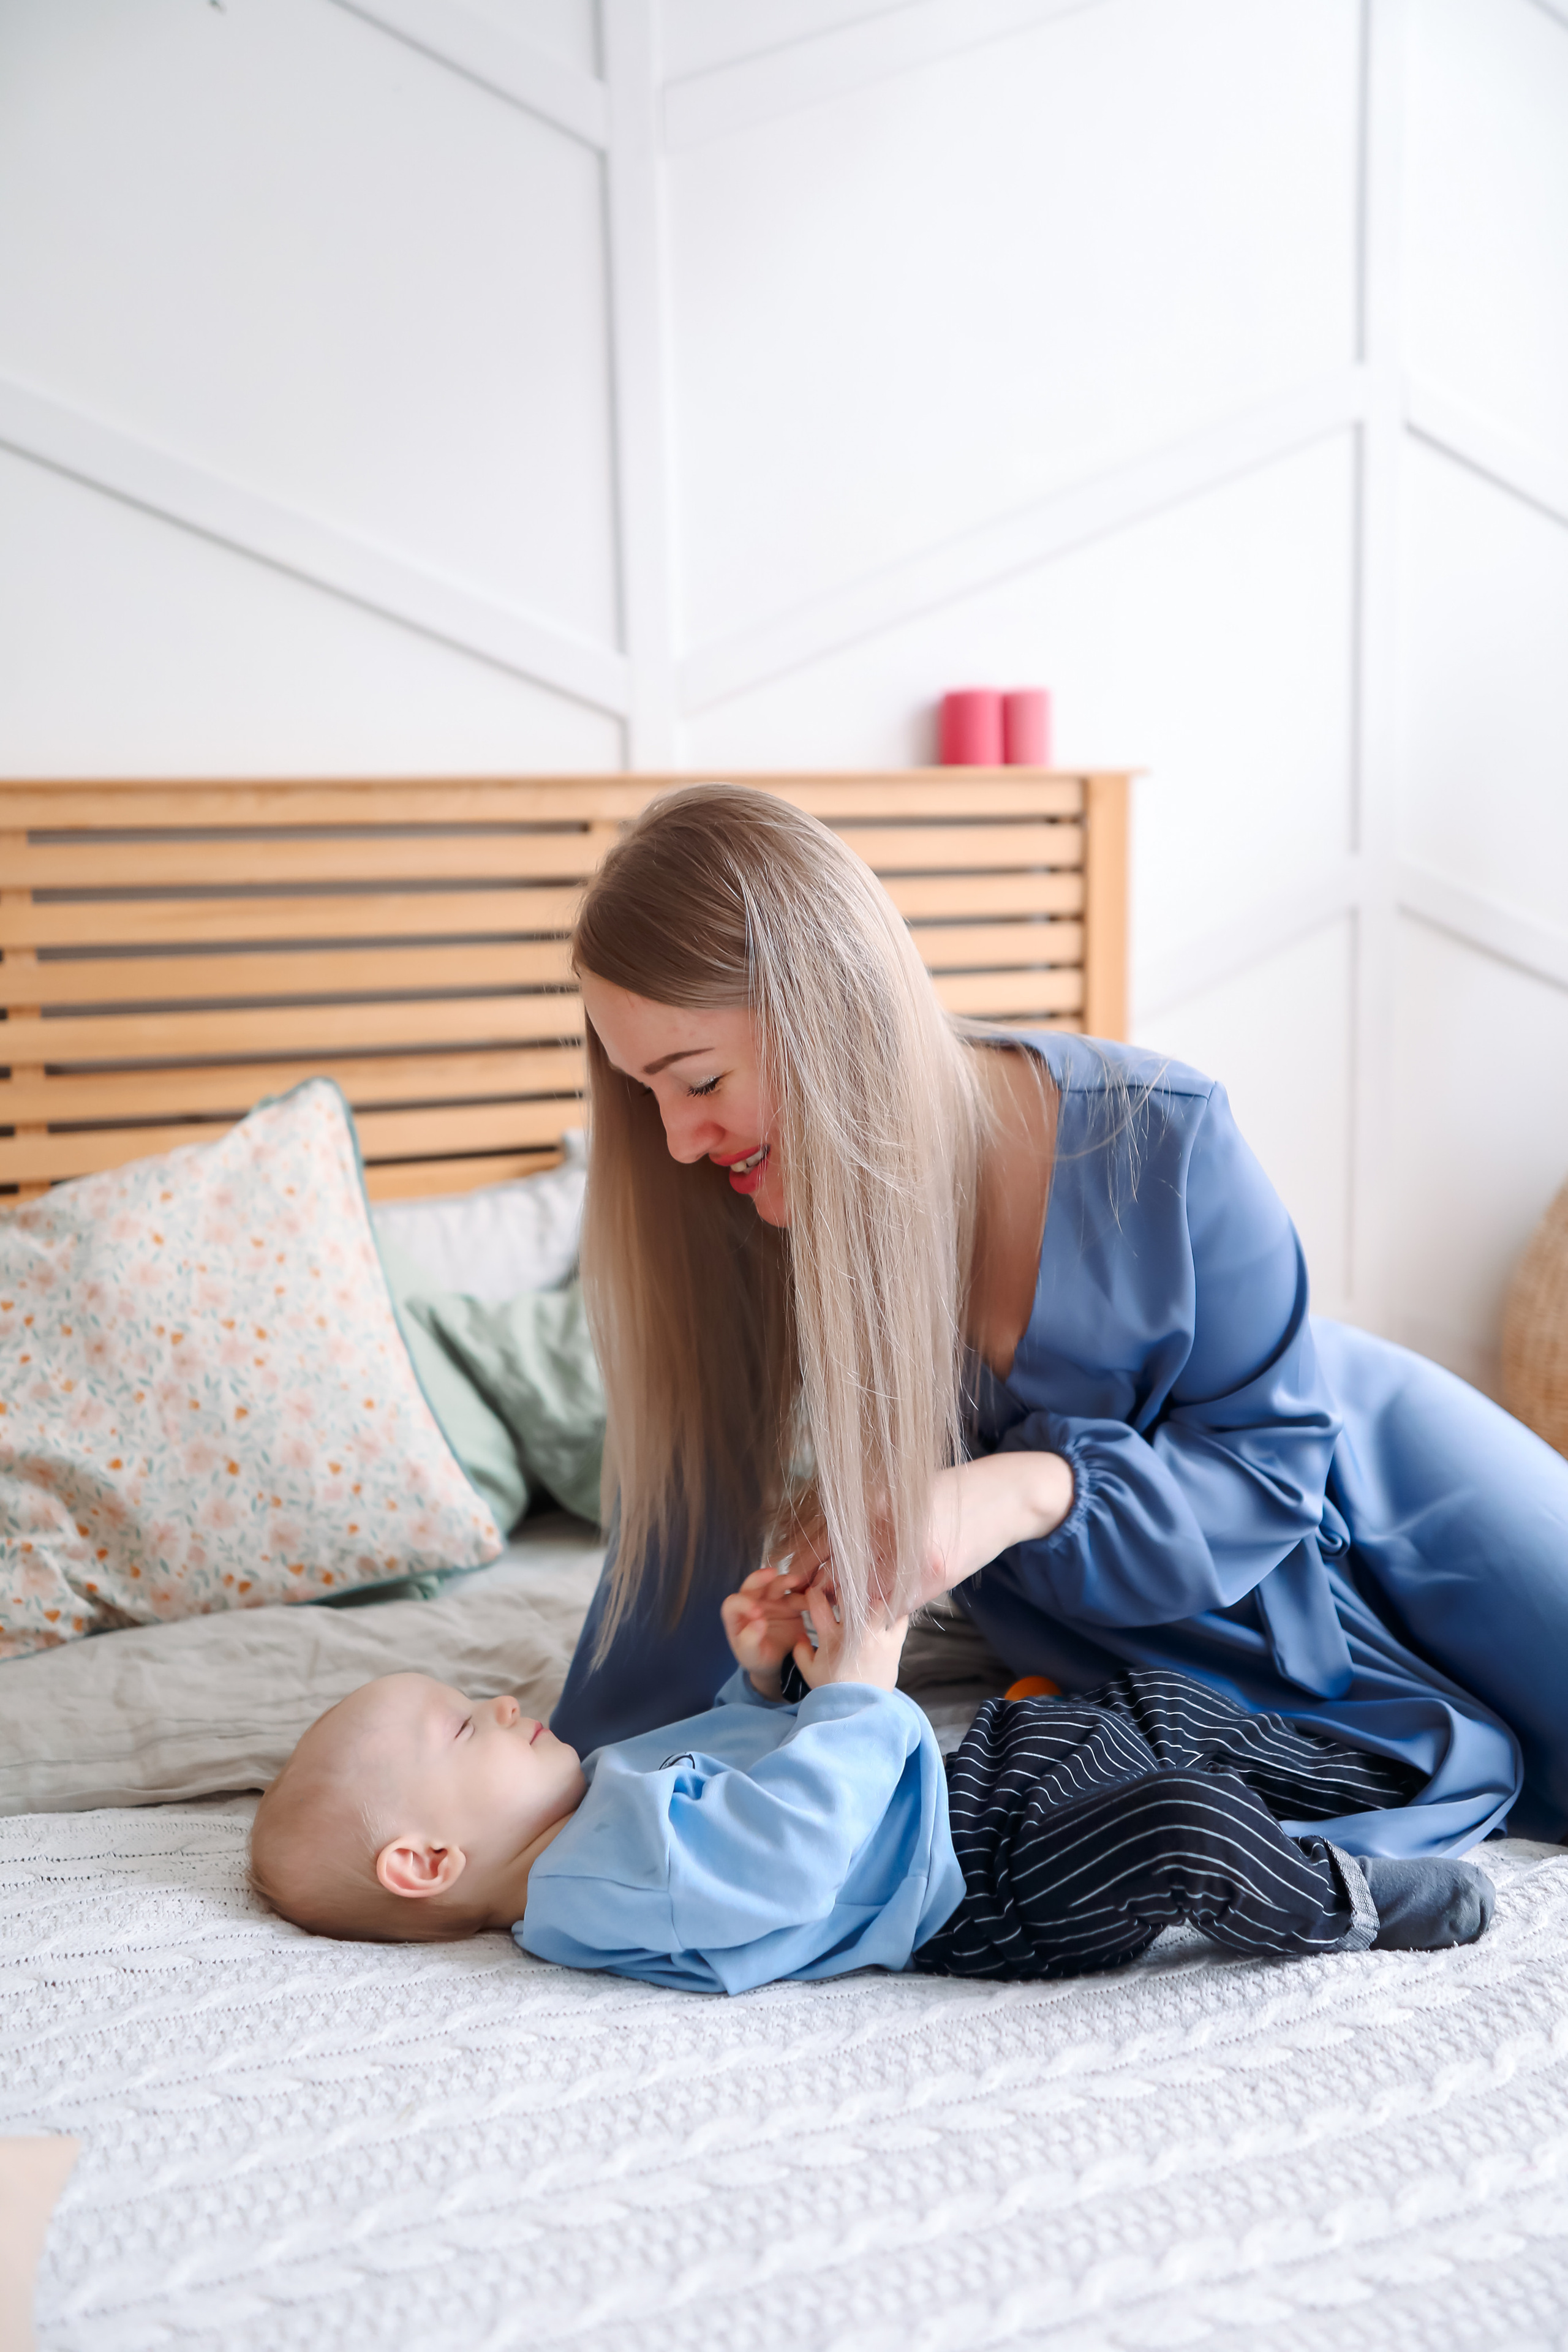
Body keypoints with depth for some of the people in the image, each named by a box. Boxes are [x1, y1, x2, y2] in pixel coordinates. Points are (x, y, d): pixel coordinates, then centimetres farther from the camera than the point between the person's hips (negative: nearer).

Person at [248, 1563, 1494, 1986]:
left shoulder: (601, 1797, 11)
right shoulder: (598, 1886, -23)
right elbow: (784, 1852, -34)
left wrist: (760, 1675, 7)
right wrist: (854, 1690, -25)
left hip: (971, 1768, 10)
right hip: (988, 1894, -10)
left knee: (1162, 1711, 15)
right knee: (1185, 1827, -27)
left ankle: (1371, 1771, 35)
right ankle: (1347, 1903, 1)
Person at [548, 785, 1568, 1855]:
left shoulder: (1155, 1143, -31)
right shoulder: (740, 1216, -23)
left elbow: (1274, 1459, -23)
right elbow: (691, 1513, -14)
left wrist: (1033, 1490, -41)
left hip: (1354, 1474, -1)